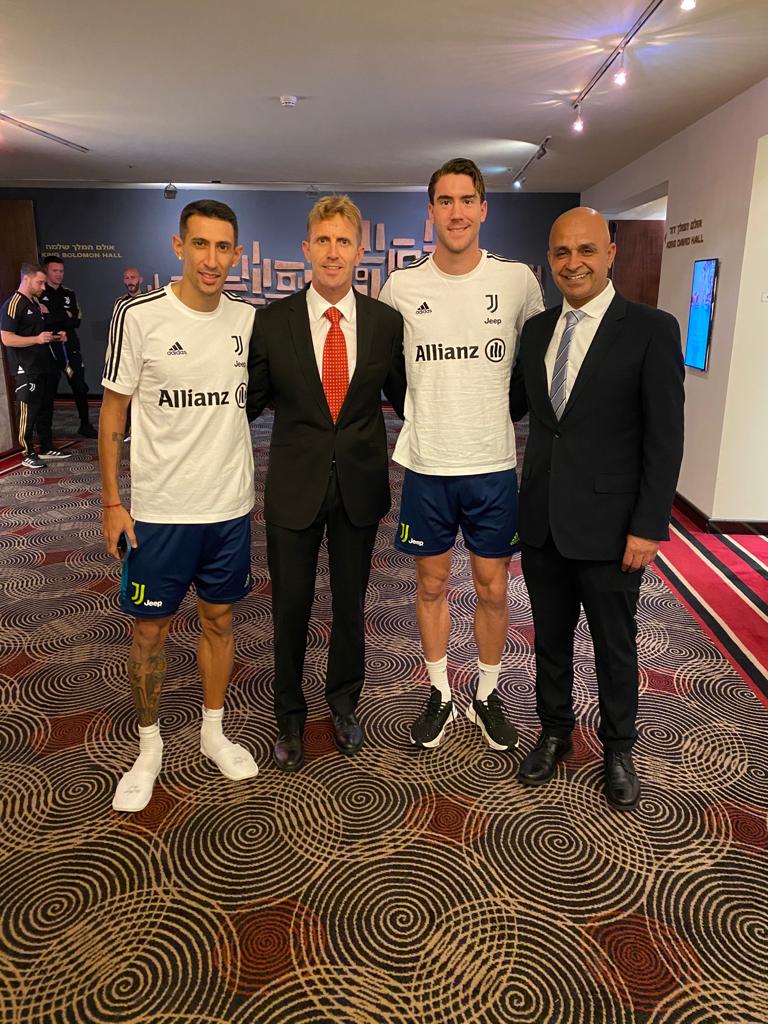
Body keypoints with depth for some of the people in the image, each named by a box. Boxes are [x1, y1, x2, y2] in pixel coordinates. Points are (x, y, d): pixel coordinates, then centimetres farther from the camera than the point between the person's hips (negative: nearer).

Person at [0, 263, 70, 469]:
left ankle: (47, 448, 25)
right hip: (28, 370, -9)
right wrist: (37, 339, -24)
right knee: (28, 411, -3)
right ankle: (28, 455, 5)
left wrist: (54, 337, 11)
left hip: (46, 366, 9)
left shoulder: (36, 302, 15)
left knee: (46, 409, 14)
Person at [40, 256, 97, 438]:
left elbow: (76, 320, -1)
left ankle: (85, 425, 17)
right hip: (49, 349, -4)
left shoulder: (69, 294, 12)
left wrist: (51, 316, -12)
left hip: (70, 347, 4)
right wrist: (65, 316, -13)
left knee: (80, 386, 6)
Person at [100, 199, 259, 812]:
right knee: (151, 630, 8)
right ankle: (149, 749, 29)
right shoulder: (139, 317, -9)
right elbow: (113, 412, -2)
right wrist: (112, 502, -5)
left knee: (220, 619, 15)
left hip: (230, 506, 3)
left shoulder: (249, 319, 1)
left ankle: (214, 731, 35)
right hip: (158, 509, -3)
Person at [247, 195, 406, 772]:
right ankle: (290, 715, 35)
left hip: (361, 486, 1)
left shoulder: (386, 322, -2)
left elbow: (403, 396, 6)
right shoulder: (273, 320, -4)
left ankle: (344, 704, 40)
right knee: (291, 607, 11)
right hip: (294, 486, -1)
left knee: (350, 605, 16)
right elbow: (250, 400, 1)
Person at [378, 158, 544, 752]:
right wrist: (425, 409, 6)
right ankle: (439, 693, 31)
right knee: (432, 583, 12)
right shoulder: (402, 288, -2)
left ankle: (488, 694, 31)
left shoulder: (518, 280, -2)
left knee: (492, 587, 10)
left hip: (494, 463, 0)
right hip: (426, 463, 1)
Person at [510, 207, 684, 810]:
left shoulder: (651, 329, -8)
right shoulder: (538, 330, 7)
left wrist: (648, 527, -14)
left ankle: (619, 750, 36)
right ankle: (555, 732, 40)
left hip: (607, 527, -4)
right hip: (542, 522, 4)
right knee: (550, 638, 18)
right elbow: (513, 405, 15)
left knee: (615, 645, 13)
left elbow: (665, 438, -10)